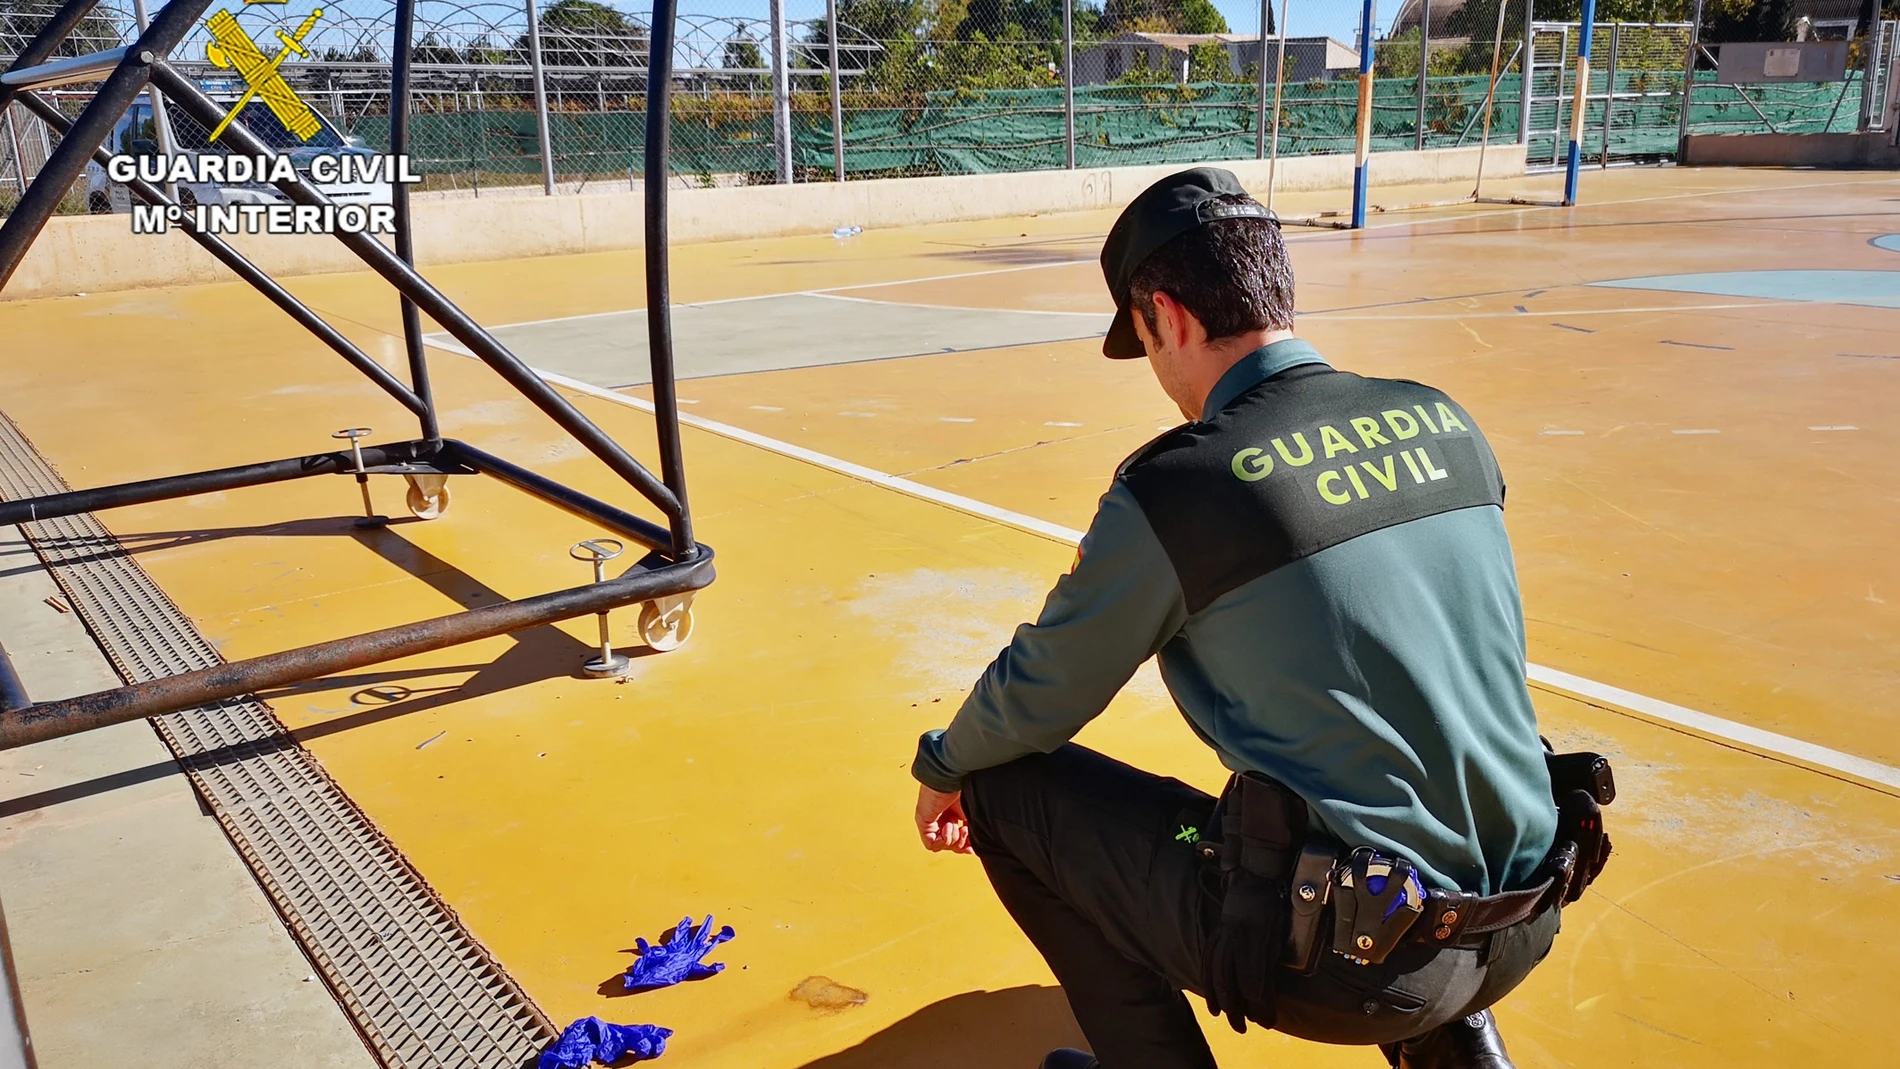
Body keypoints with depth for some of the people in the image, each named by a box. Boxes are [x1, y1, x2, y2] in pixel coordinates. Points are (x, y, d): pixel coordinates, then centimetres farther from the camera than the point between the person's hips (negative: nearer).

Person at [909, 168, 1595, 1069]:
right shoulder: (1447, 425, 3)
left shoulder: (1176, 487, -15)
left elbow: (1041, 691, -2)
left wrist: (943, 771, 20)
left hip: (1349, 967, -6)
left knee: (1003, 790, 7)